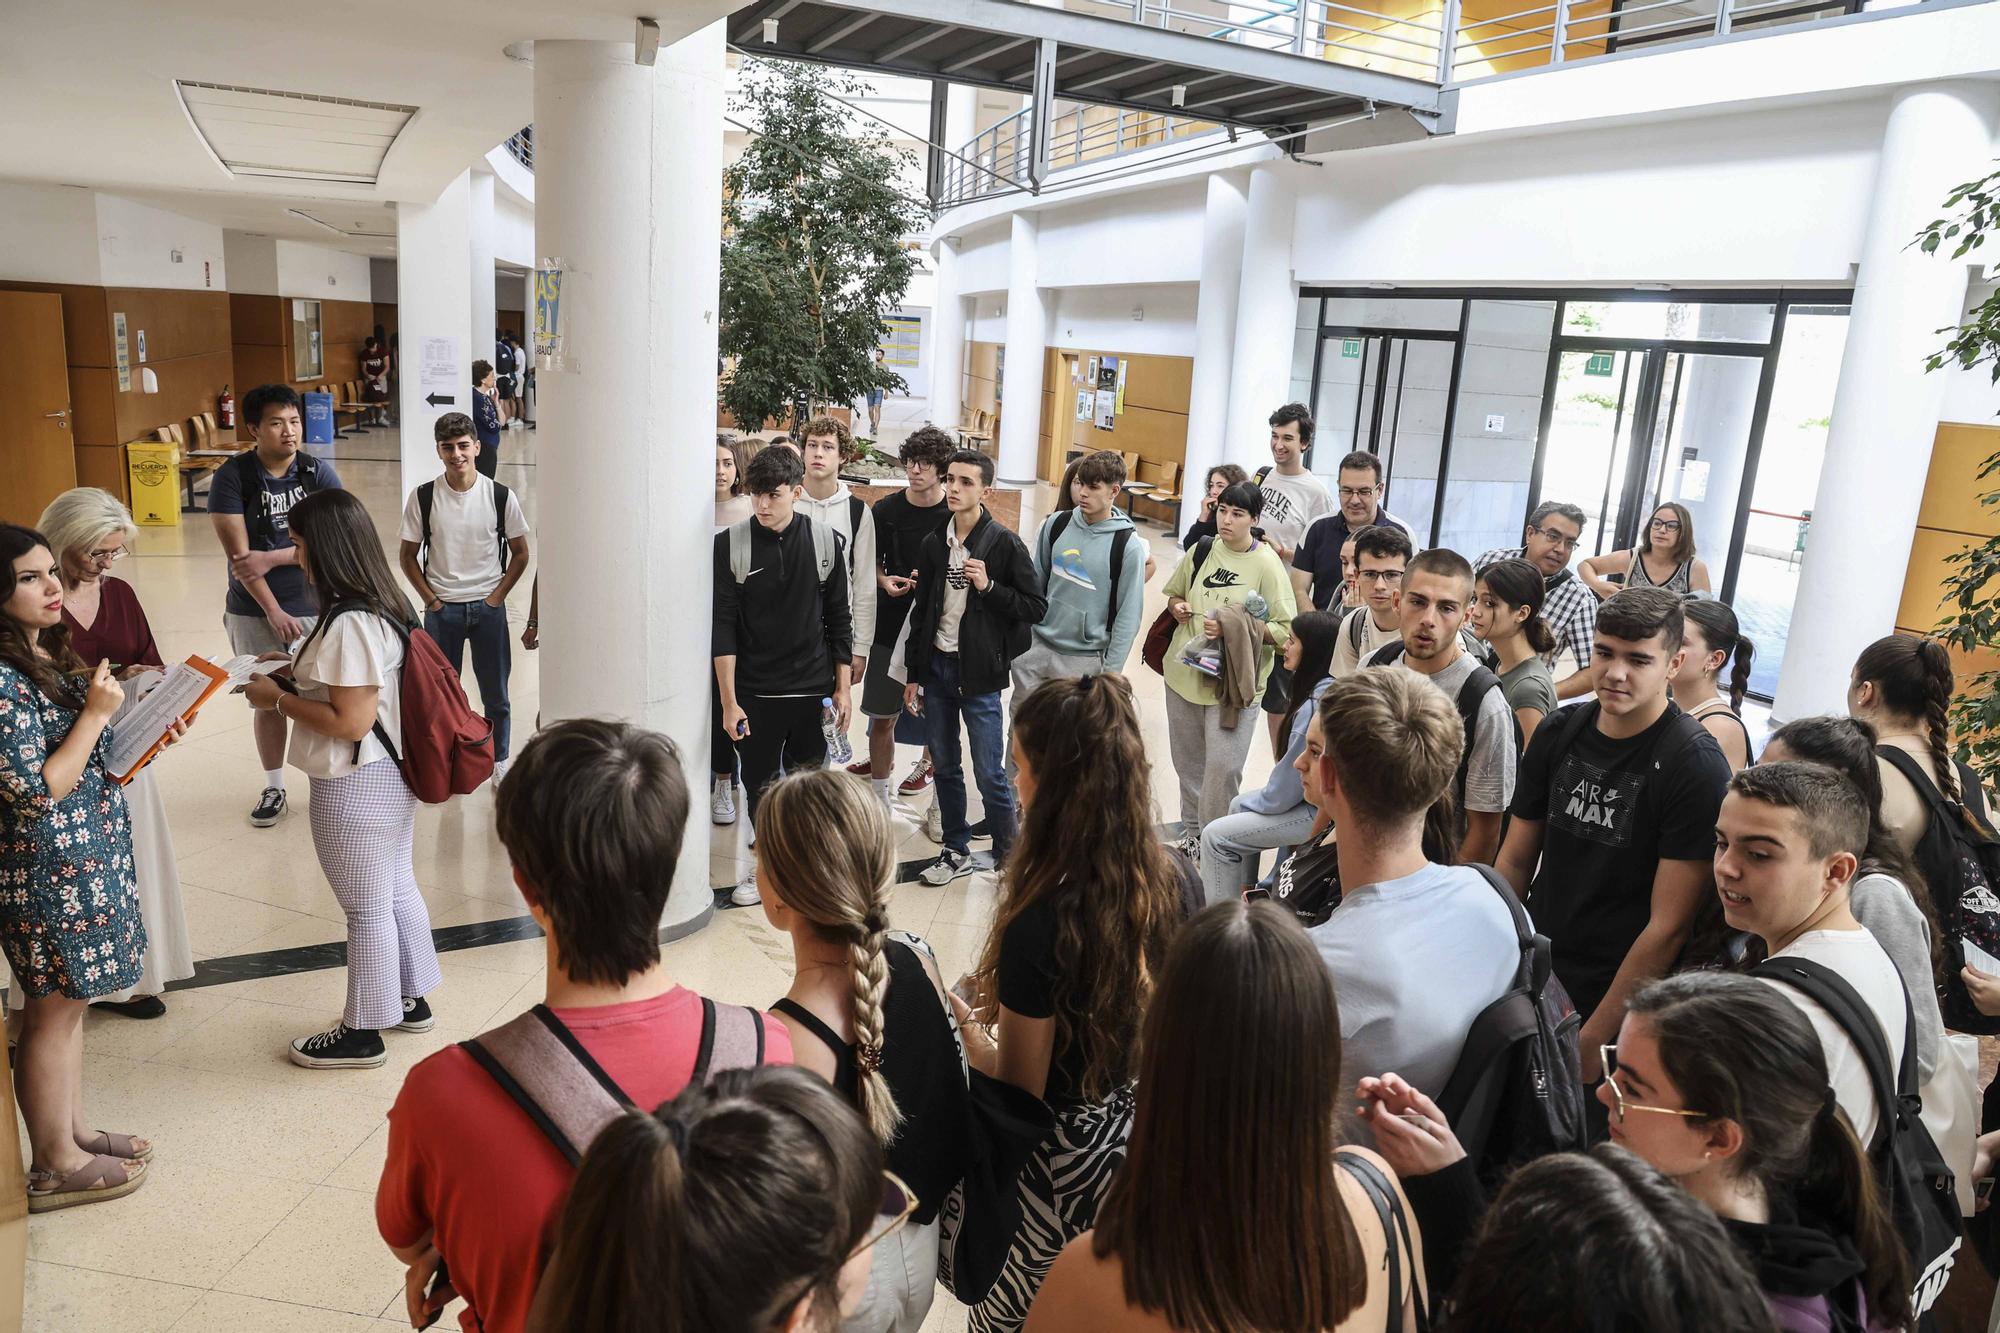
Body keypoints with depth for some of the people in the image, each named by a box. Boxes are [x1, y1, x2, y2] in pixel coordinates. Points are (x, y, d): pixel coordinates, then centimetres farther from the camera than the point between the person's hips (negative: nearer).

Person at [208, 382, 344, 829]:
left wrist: (271, 559, -19)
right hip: (255, 612, 0)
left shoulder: (319, 472, -4)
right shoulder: (232, 477, -7)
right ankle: (273, 787, 27)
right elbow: (238, 553, -11)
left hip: (315, 606, 0)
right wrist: (273, 611, -15)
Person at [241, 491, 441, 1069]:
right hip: (392, 776, 9)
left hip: (355, 786, -9)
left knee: (366, 908, 6)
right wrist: (296, 675, 11)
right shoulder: (384, 606, 3)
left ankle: (363, 1032, 23)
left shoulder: (349, 624, -25)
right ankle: (411, 999, 37)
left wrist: (279, 700, -13)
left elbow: (351, 722, -25)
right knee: (399, 890, 20)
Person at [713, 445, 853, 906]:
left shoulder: (826, 541, -2)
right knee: (759, 783, 9)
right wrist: (729, 701, -9)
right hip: (755, 691, 0)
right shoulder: (731, 544, -6)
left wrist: (842, 688, 4)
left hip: (812, 690, 1)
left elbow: (838, 620, 5)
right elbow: (723, 626, -6)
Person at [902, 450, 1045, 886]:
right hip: (936, 667, 5)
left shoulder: (1004, 545, -9)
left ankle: (1008, 855, 16)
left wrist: (989, 587, -21)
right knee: (945, 767, 14)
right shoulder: (934, 544, 5)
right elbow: (921, 611, 11)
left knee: (990, 774, -1)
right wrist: (913, 676, 11)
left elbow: (1037, 608, -7)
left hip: (980, 674, -5)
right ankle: (956, 850, 28)